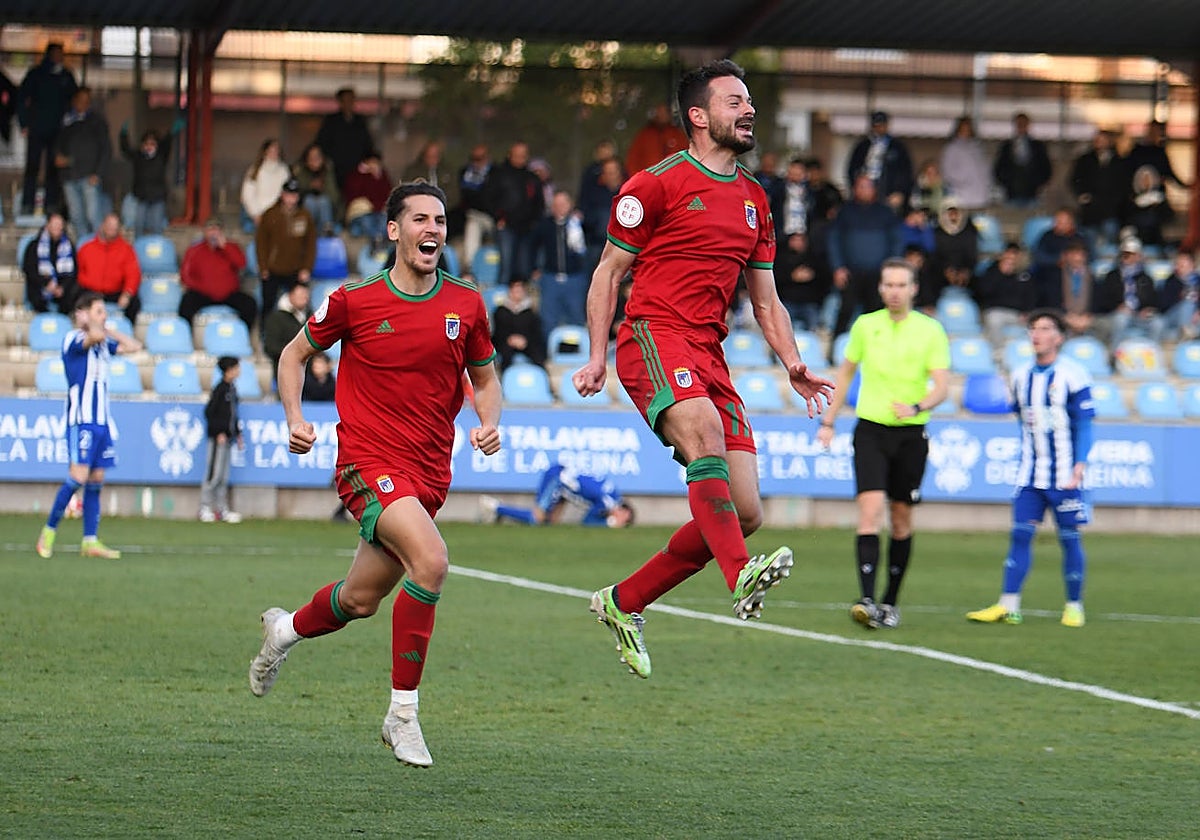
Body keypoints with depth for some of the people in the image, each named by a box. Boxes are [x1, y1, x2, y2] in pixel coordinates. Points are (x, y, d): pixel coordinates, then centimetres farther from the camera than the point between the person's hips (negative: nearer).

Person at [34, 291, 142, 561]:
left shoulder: (104, 343, 16)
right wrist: (91, 324, -7)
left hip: (102, 421, 7)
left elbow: (134, 346, 18)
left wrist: (108, 330, 12)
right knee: (78, 477, -14)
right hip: (81, 421, -7)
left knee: (96, 480, 4)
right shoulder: (72, 339, -7)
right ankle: (49, 532, -2)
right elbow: (94, 336, -27)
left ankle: (90, 541, 5)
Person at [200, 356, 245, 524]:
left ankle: (222, 509, 13)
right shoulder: (220, 388, -12)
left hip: (228, 437, 9)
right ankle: (205, 507, -2)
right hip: (218, 438, -9)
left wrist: (238, 434, 19)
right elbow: (209, 412, -14)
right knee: (214, 473, -7)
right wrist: (219, 433, -17)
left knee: (224, 476, 10)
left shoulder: (232, 387, 13)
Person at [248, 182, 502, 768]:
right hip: (368, 461, -5)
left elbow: (484, 377, 17)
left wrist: (489, 423, -3)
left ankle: (284, 630, 46)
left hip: (430, 472, 5)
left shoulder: (465, 304, 3)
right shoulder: (354, 301, -5)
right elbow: (296, 353, 10)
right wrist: (294, 418, -4)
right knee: (430, 560, -28)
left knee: (360, 600, 12)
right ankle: (403, 714, -18)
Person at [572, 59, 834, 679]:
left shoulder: (753, 200, 20)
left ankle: (624, 603, 13)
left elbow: (765, 301, 24)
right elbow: (608, 273, 5)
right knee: (704, 426, -37)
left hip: (709, 357, 7)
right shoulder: (656, 185, 2)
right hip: (653, 335, -7)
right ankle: (742, 579, -50)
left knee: (745, 513, -3)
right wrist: (598, 356, -5)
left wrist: (793, 363, 9)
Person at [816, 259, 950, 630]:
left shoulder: (930, 330, 0)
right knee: (870, 510, -15)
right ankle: (866, 600, -23)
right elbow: (845, 373, 19)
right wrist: (828, 422, 16)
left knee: (901, 519, 7)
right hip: (871, 430, 0)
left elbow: (941, 386, -6)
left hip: (911, 433, 0)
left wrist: (916, 407, -25)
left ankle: (890, 602, 20)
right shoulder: (865, 325, 6)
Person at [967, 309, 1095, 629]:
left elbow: (1084, 425, -7)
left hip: (1064, 476, -4)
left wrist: (1079, 465, -15)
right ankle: (1008, 606, -4)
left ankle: (1074, 606, 12)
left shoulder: (1072, 375, -7)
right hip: (1030, 475, 4)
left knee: (1069, 537, 1)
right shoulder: (1020, 377, 9)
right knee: (1020, 533, -3)